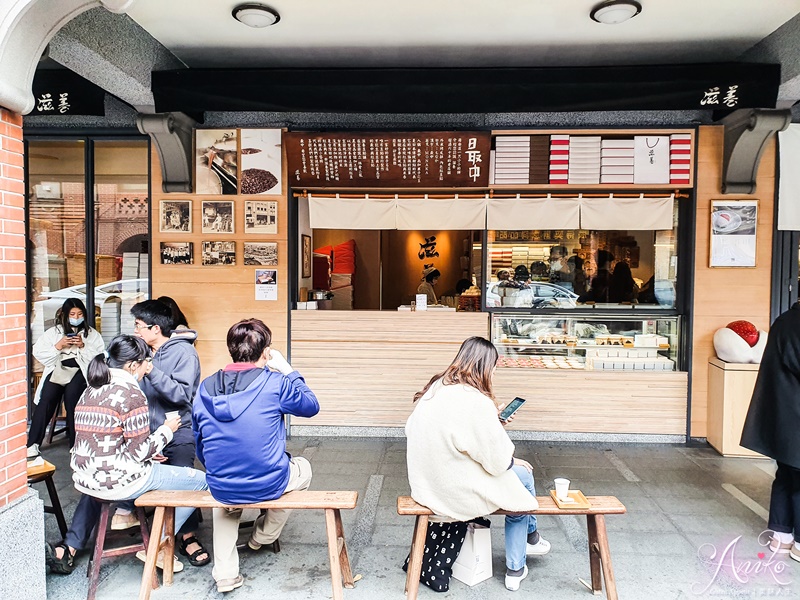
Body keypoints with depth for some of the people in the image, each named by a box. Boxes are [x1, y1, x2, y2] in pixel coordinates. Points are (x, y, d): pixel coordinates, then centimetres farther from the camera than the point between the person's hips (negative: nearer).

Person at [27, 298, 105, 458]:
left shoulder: (92, 334, 14)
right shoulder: (54, 331, 18)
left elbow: (100, 356, 3)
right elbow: (37, 352, 9)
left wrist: (83, 346, -7)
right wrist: (58, 346, -3)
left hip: (79, 370, -2)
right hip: (57, 368, 2)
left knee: (71, 395, -27)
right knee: (47, 398, -23)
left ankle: (75, 444, -18)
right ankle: (33, 443, -17)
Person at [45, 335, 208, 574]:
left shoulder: (89, 391, 8)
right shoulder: (131, 394, -17)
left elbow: (102, 444, 13)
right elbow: (140, 451, -18)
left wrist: (147, 455, 16)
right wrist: (167, 430, -2)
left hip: (85, 477, 9)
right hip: (120, 481, -8)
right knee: (201, 480, 0)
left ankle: (68, 548, 35)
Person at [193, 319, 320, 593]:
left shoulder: (205, 388, -1)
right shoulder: (275, 383, -15)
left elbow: (200, 446, 10)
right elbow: (311, 406, 3)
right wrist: (288, 370, 9)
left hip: (220, 487, 4)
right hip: (268, 485, -4)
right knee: (303, 467, 29)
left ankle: (225, 574, 32)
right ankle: (263, 535, 39)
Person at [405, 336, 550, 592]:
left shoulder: (435, 389, -1)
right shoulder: (476, 402, -27)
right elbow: (497, 461, -18)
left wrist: (491, 418, 14)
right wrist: (513, 461, 4)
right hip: (457, 494, -7)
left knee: (514, 478, 26)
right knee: (522, 474, 18)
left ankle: (516, 569, 39)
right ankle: (530, 537, 47)